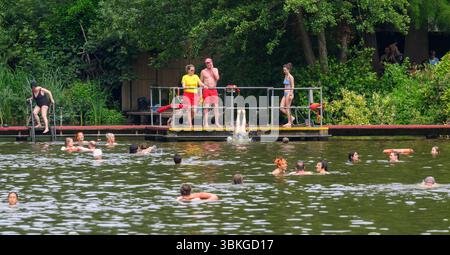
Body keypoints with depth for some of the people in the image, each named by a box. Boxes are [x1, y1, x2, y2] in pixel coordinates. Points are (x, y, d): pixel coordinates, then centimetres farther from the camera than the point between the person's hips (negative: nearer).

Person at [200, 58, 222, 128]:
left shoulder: (215, 70, 11)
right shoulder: (203, 71, 7)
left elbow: (217, 78, -6)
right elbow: (201, 82, 10)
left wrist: (212, 69, -5)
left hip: (214, 90, 2)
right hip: (206, 90, -2)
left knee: (216, 106, -5)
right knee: (206, 106, -8)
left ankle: (217, 122, -3)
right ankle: (206, 123, -7)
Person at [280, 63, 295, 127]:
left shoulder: (290, 77, -10)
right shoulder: (285, 76, 15)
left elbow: (292, 87, -13)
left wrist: (291, 94, -19)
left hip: (289, 93, -9)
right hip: (285, 93, 9)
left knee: (287, 108, -6)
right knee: (281, 108, 2)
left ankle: (289, 123, 0)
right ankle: (291, 117, 14)